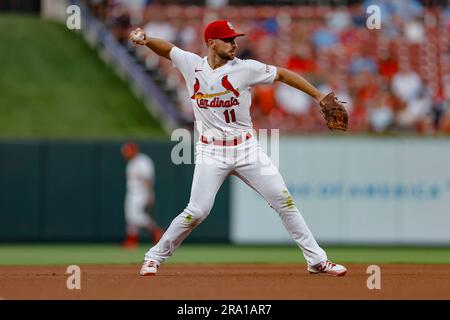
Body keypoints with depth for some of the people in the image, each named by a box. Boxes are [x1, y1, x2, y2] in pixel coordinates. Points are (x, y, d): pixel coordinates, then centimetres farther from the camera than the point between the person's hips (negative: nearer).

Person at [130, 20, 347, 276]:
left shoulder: (245, 68, -6)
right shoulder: (192, 65, -1)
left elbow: (282, 74, 0)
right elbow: (166, 49, 11)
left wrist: (319, 96, -3)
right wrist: (145, 40, -11)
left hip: (247, 149, 1)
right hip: (211, 152, -1)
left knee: (283, 200, -4)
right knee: (197, 211, -11)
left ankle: (317, 260, 4)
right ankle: (154, 257, 6)